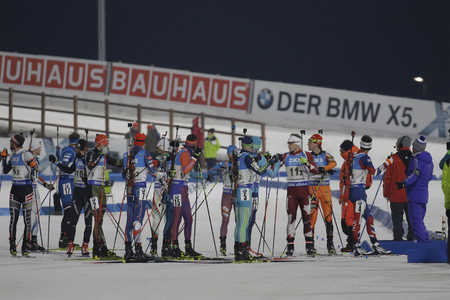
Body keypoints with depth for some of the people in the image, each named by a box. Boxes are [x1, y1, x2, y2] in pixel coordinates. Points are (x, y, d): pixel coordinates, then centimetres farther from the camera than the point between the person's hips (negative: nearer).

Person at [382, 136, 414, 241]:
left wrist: (386, 193, 4)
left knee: (397, 220, 2)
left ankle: (398, 240, 0)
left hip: (396, 196, -3)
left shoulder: (393, 159, -9)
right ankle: (412, 238, 11)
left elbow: (387, 178, -7)